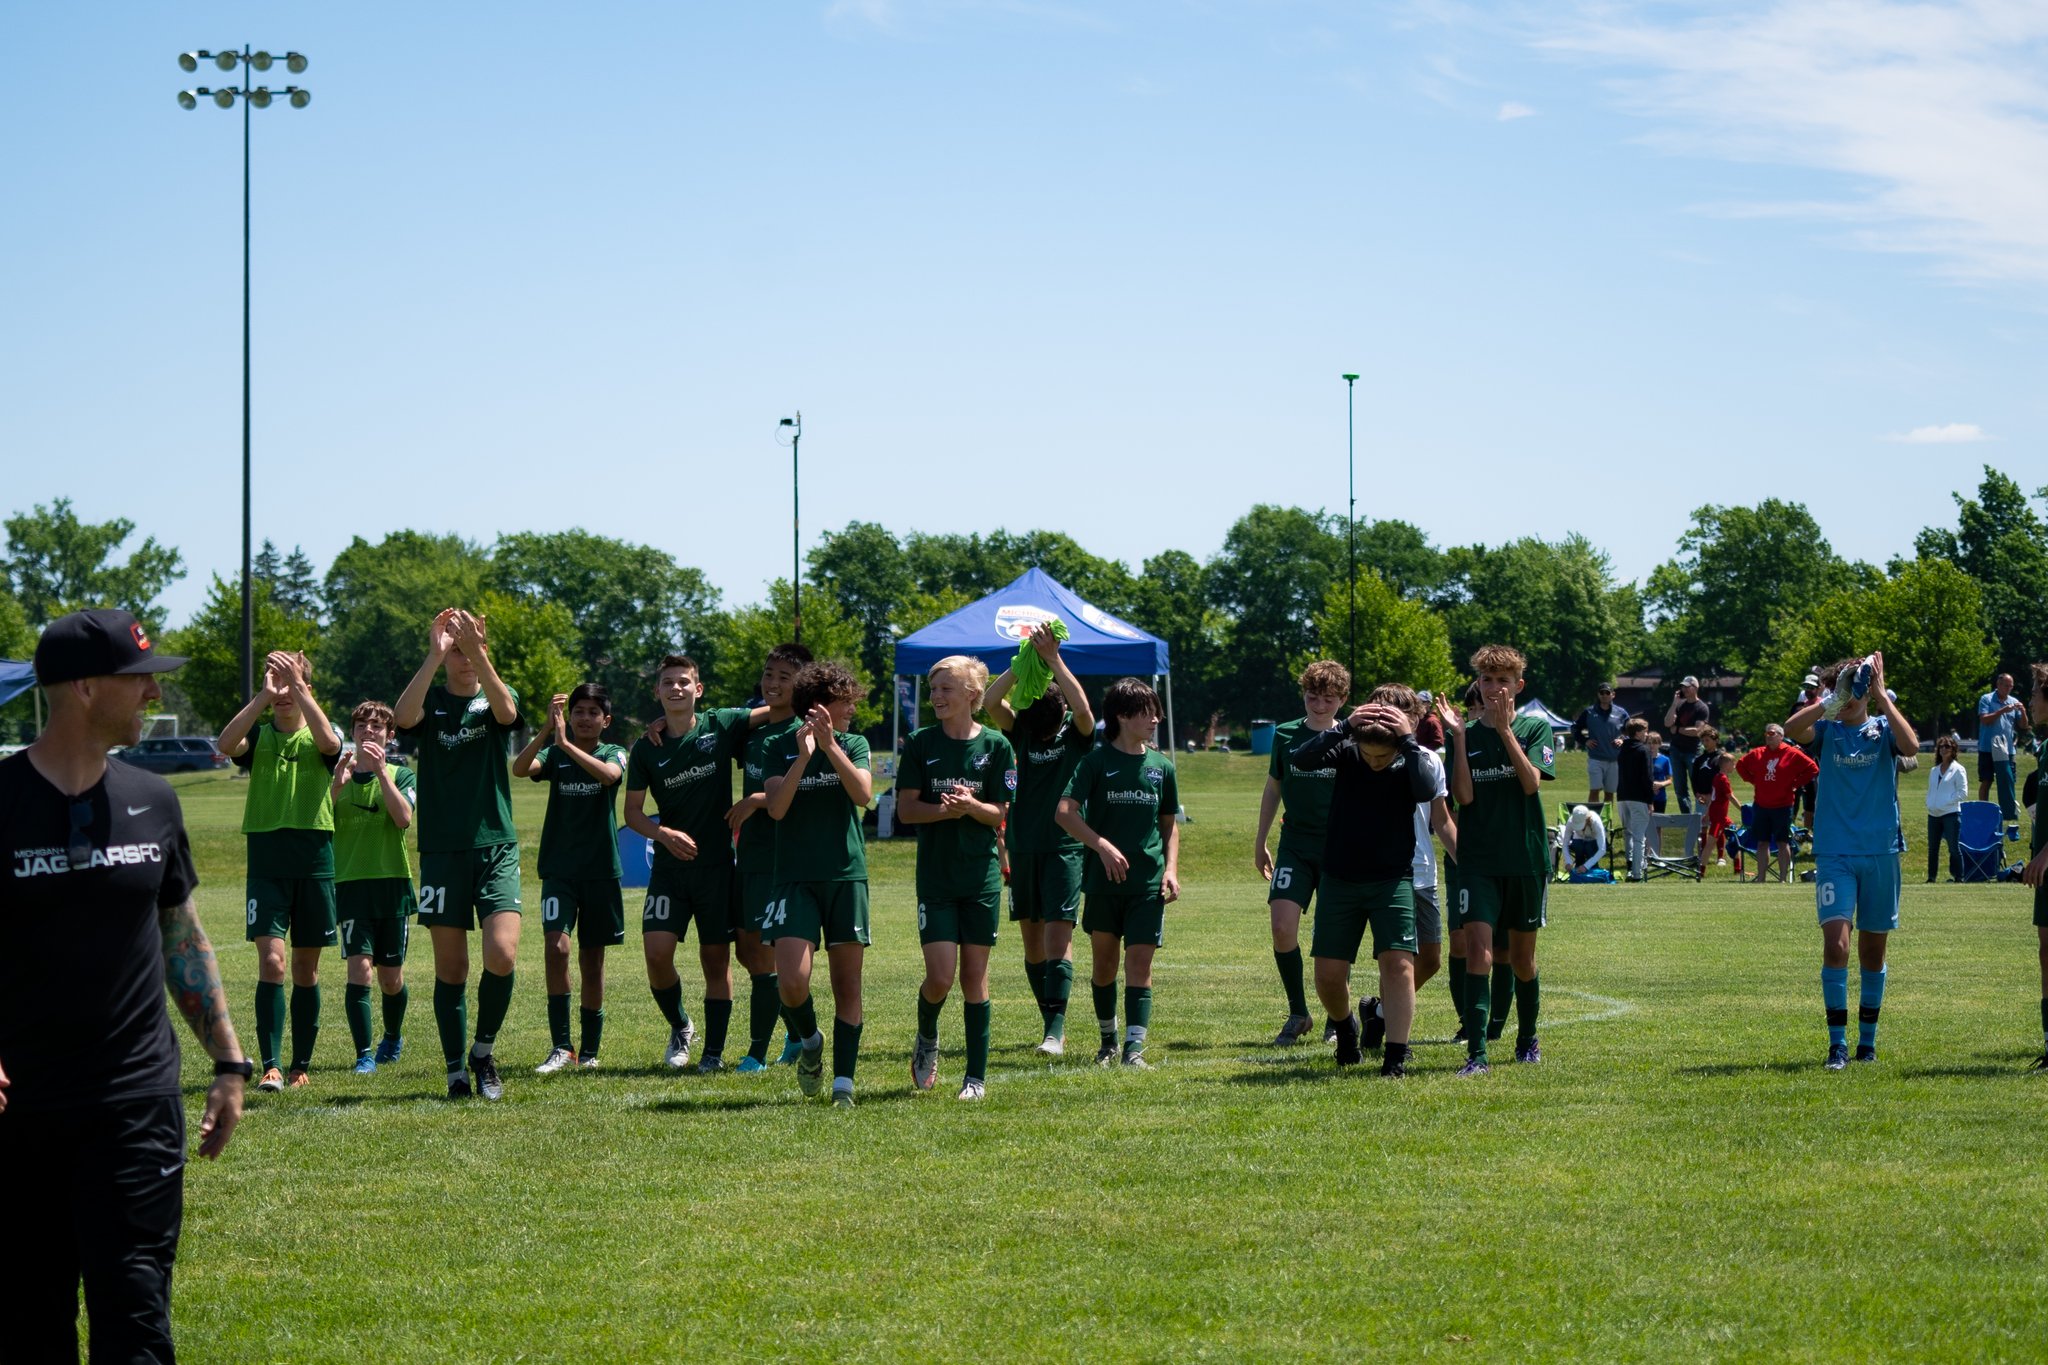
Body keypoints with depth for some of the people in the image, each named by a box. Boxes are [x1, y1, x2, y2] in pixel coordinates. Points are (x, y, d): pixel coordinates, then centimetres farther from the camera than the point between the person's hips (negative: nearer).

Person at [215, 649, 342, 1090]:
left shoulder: (317, 736, 5)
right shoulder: (258, 735, 6)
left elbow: (330, 743, -21)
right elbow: (225, 743, -16)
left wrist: (299, 686, -22)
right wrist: (263, 696, -19)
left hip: (315, 864, 1)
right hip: (266, 866, -1)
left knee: (306, 966, 8)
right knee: (271, 962, -12)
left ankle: (301, 1064, 16)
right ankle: (270, 1066, -12)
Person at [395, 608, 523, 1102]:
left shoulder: (496, 699, 8)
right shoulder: (431, 701, 7)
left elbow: (506, 711, -18)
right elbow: (403, 716, -18)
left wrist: (477, 651, -32)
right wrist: (434, 655, -28)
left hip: (496, 846, 0)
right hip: (442, 850, 0)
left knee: (502, 955, -15)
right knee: (451, 968, 1)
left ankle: (484, 1051, 7)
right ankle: (456, 1071, 11)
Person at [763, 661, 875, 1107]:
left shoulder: (854, 744, 9)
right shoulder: (783, 748, 4)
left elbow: (864, 795, -9)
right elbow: (776, 808, -9)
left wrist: (830, 745, -18)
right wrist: (804, 756, -18)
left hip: (847, 874, 2)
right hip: (796, 877, -2)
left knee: (847, 985, 0)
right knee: (792, 982, -15)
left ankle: (843, 1083, 7)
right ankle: (809, 1043, 16)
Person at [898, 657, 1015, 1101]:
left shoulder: (995, 745, 0)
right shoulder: (920, 743, 1)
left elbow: (999, 814, -1)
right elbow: (906, 809, -2)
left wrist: (971, 805, -21)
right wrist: (945, 809, -20)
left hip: (981, 876, 0)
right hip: (935, 876, 0)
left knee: (974, 976, 2)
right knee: (940, 976, -9)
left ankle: (977, 1076, 10)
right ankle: (926, 1040, 22)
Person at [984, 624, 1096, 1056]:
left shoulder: (1076, 734, -3)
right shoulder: (1021, 731, 5)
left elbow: (1083, 709, -24)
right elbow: (989, 702, -9)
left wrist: (1054, 659, -23)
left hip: (1065, 847, -4)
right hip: (1023, 848, 4)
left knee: (1058, 936, -13)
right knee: (1032, 941, 8)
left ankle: (1056, 1030, -17)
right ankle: (1051, 1023, 18)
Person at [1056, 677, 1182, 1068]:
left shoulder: (1161, 766, 8)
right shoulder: (1097, 762, -3)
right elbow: (1065, 812, -11)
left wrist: (1171, 868, 4)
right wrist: (1102, 845, -22)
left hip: (1148, 882, 1)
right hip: (1104, 880, -1)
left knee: (1140, 962, -8)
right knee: (1104, 963, 10)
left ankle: (1135, 1047, -13)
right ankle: (1108, 1039, 26)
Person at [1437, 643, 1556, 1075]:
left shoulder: (1535, 728, 1)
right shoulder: (1464, 735, 3)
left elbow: (1532, 782, -14)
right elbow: (1464, 795, -9)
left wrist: (1505, 730, -18)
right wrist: (1458, 735, -13)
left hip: (1527, 858, 0)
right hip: (1478, 859, 0)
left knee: (1521, 956, 12)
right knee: (1478, 950, -15)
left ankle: (1527, 1039, 33)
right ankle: (1476, 1053, -19)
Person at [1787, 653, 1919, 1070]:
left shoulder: (1883, 730, 3)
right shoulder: (1828, 730, 4)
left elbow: (1911, 746, -19)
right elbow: (1791, 729, -17)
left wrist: (1881, 696, -19)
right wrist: (1833, 700, -25)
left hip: (1880, 852, 1)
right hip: (1834, 853, -1)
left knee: (1872, 951, 9)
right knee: (1835, 944, -14)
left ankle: (1867, 1041, 21)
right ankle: (1837, 1043, -11)